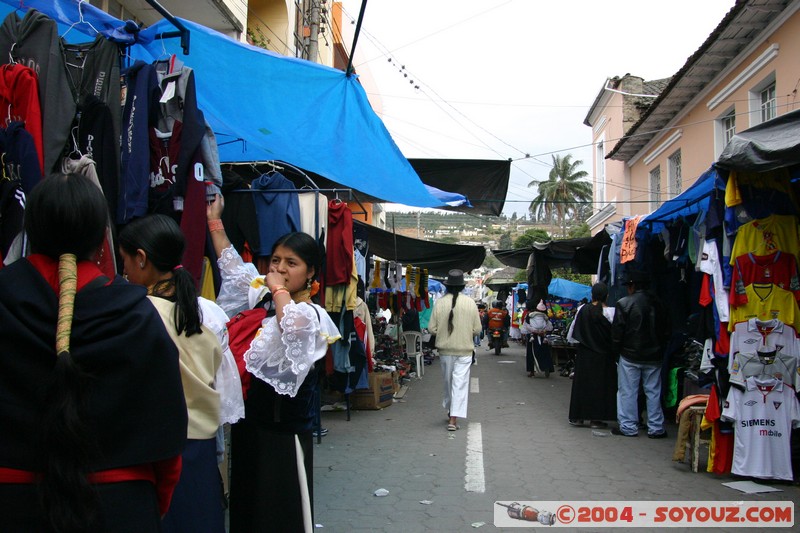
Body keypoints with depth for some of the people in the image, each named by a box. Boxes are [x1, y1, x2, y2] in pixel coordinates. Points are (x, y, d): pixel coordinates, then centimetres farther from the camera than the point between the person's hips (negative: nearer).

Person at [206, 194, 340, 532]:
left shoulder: (312, 315, -13)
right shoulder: (261, 300, 8)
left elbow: (293, 325, -36)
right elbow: (233, 268, 20)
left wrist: (280, 289, -19)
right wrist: (214, 220, 21)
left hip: (284, 432, -7)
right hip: (247, 425, 7)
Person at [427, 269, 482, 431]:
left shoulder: (439, 303, -7)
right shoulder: (470, 303, -8)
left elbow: (432, 328, -5)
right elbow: (477, 329, -3)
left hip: (445, 349, 2)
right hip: (464, 349, -2)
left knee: (448, 381, 18)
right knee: (460, 383, 0)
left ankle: (450, 412, 35)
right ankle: (453, 419, -6)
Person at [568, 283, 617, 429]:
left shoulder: (583, 309, -5)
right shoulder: (610, 312, -13)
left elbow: (573, 333, 2)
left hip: (584, 354, 2)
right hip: (603, 356, -2)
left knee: (582, 383, 11)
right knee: (600, 384, 7)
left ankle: (577, 416, 15)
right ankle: (595, 418, 8)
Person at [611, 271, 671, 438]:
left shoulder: (624, 303, -11)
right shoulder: (657, 303, 4)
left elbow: (617, 331, -11)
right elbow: (666, 330, 10)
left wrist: (617, 349, 2)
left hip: (630, 355, -4)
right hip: (653, 356, 4)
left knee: (628, 392, 4)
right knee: (653, 391, 10)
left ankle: (628, 427, 8)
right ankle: (656, 428, 14)